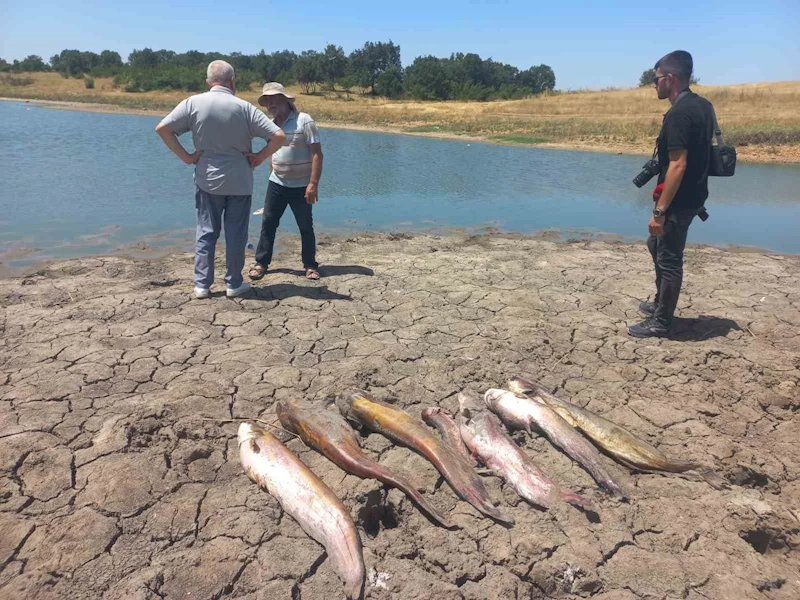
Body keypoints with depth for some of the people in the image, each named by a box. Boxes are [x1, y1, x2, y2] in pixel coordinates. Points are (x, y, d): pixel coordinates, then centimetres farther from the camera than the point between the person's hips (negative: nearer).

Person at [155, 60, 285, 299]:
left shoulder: (193, 103, -3)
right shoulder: (244, 107, -7)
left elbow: (162, 128, -7)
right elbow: (278, 136, -11)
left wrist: (185, 156, -1)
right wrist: (260, 157, -1)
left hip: (207, 181, 1)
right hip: (239, 182, -1)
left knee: (206, 233, 10)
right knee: (236, 235, 8)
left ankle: (202, 285, 13)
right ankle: (234, 284, 16)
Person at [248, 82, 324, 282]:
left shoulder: (304, 121, -12)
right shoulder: (271, 124, 8)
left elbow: (317, 154, -16)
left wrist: (313, 184, -22)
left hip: (301, 186, -5)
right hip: (276, 184, 5)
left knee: (306, 227, 5)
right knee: (268, 223, 4)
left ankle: (310, 265, 18)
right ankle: (261, 263, 14)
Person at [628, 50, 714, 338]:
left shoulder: (679, 114, -21)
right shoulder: (703, 106, 9)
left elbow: (678, 165, -26)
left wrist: (660, 210, -25)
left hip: (679, 199, -10)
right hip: (693, 195, 10)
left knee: (668, 258, -1)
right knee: (656, 245, 23)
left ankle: (661, 322, 11)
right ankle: (661, 304, 36)